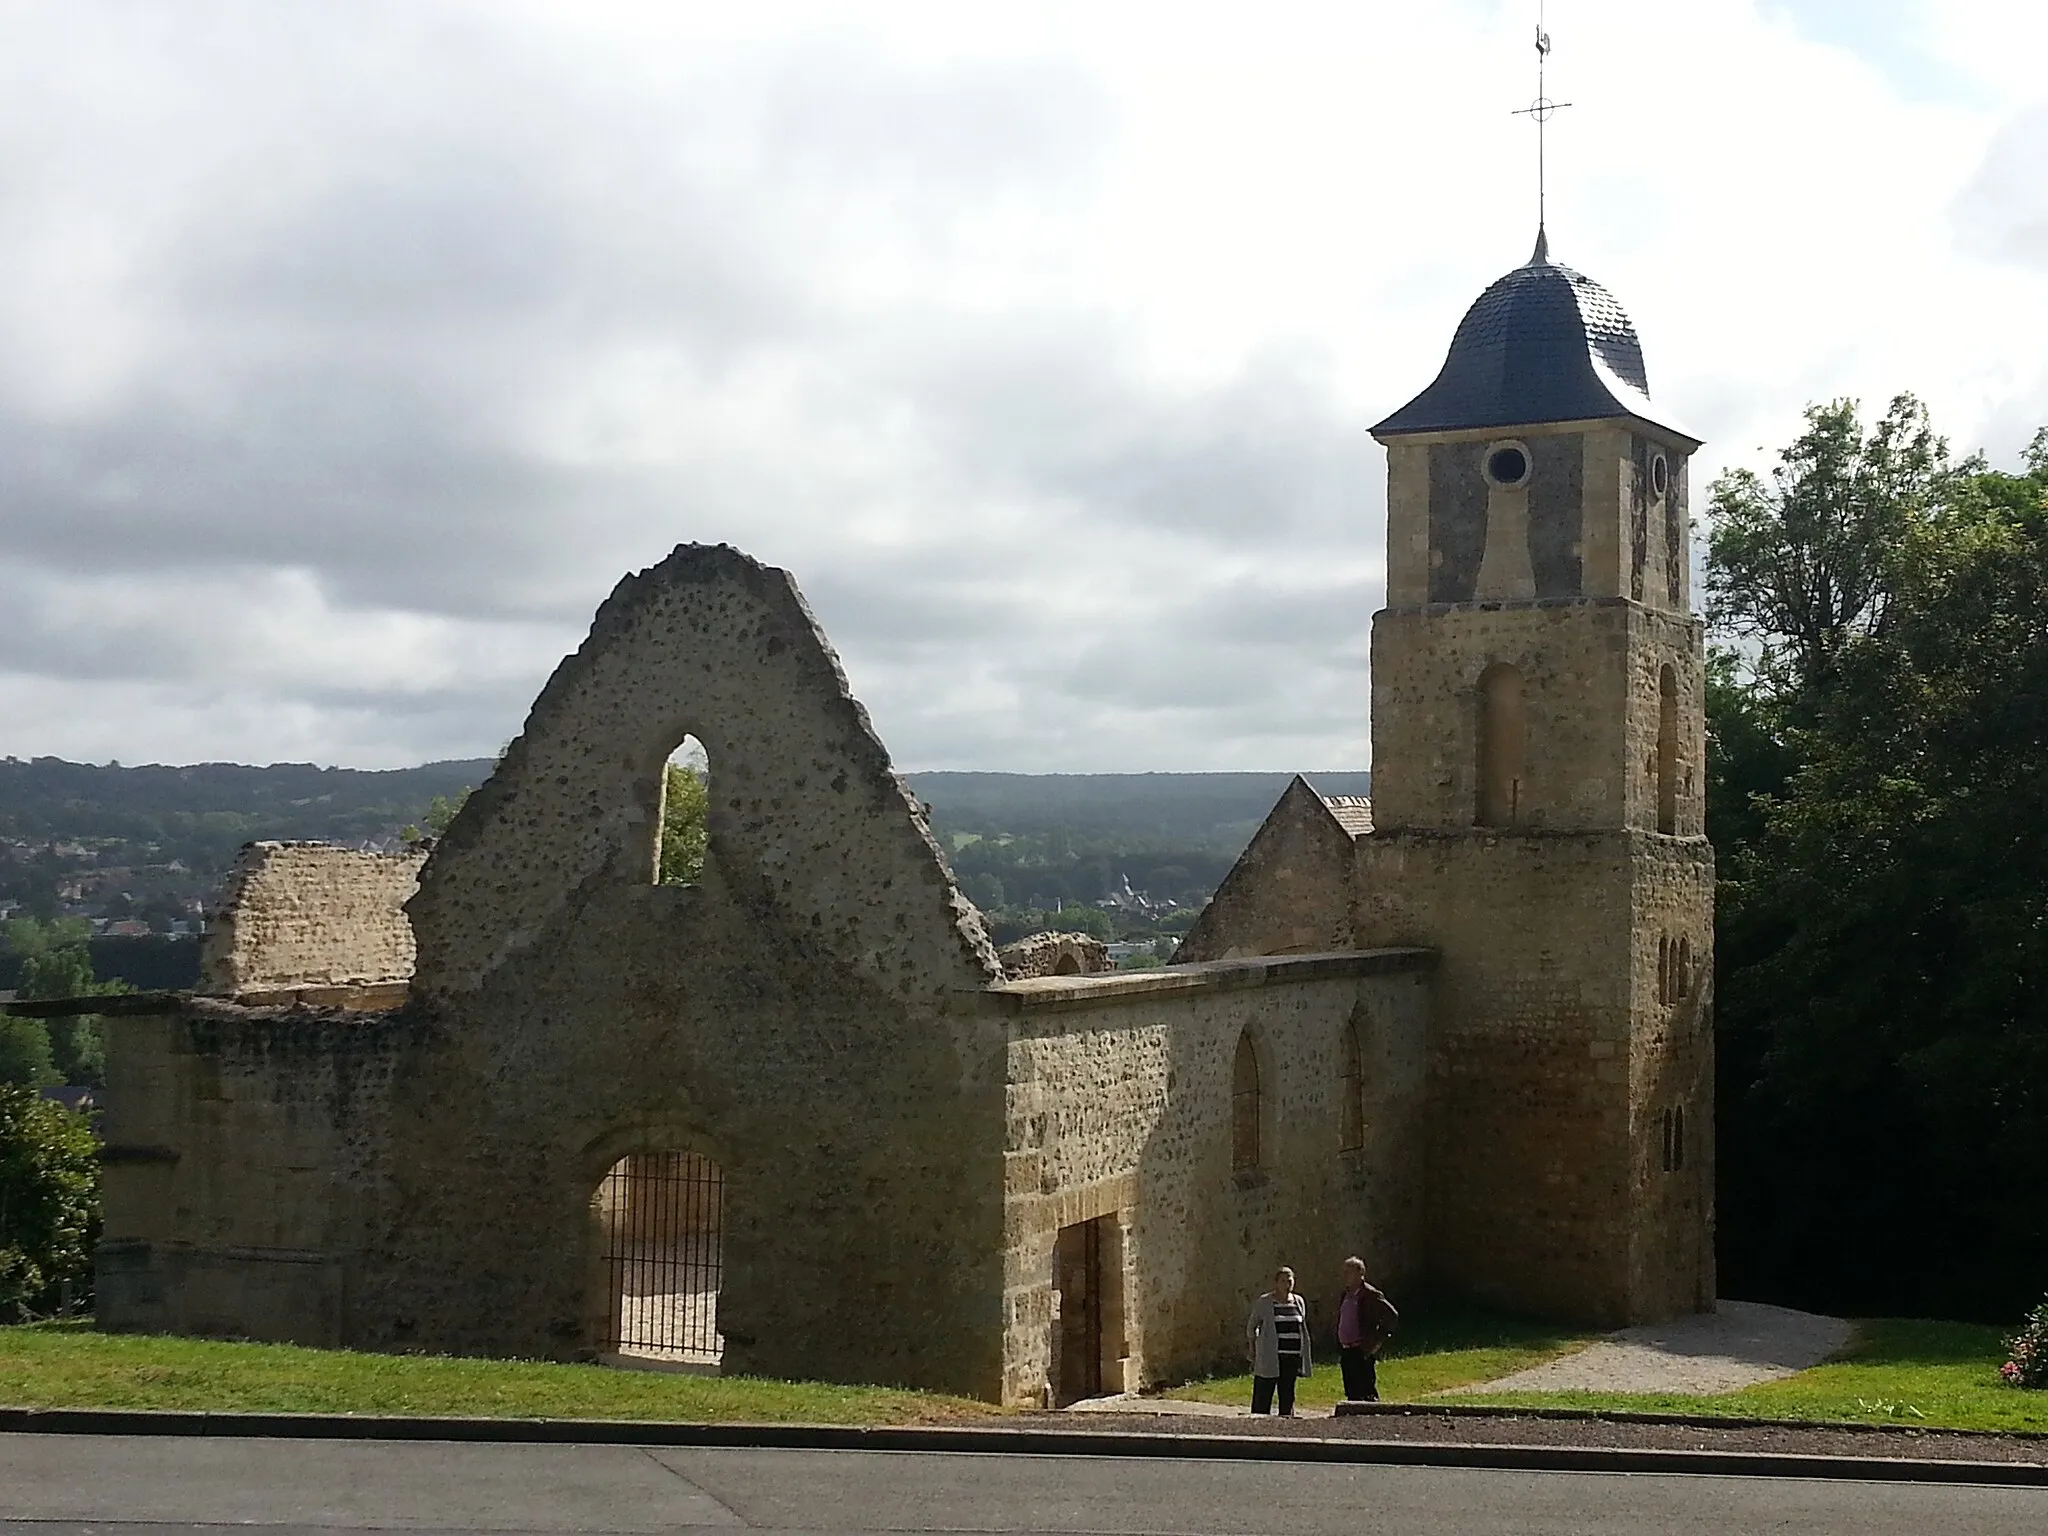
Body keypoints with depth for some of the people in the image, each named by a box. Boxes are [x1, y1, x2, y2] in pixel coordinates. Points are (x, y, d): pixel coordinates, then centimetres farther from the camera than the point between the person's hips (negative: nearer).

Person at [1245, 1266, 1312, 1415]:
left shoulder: (1299, 1302, 12)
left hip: (1292, 1358, 4)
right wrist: (1253, 1353, 0)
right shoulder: (1264, 1302, -1)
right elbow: (1251, 1327, 5)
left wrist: (1304, 1357, 14)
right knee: (1263, 1397, -5)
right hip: (1269, 1357, -4)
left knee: (1287, 1397, 8)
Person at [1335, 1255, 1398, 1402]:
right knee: (1351, 1394, 9)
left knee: (1368, 1393, -10)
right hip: (1347, 1351, 8)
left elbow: (1392, 1316, -10)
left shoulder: (1371, 1295, -8)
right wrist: (1340, 1350, 17)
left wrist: (1378, 1339, -9)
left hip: (1363, 1353, -8)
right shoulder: (1345, 1296, 16)